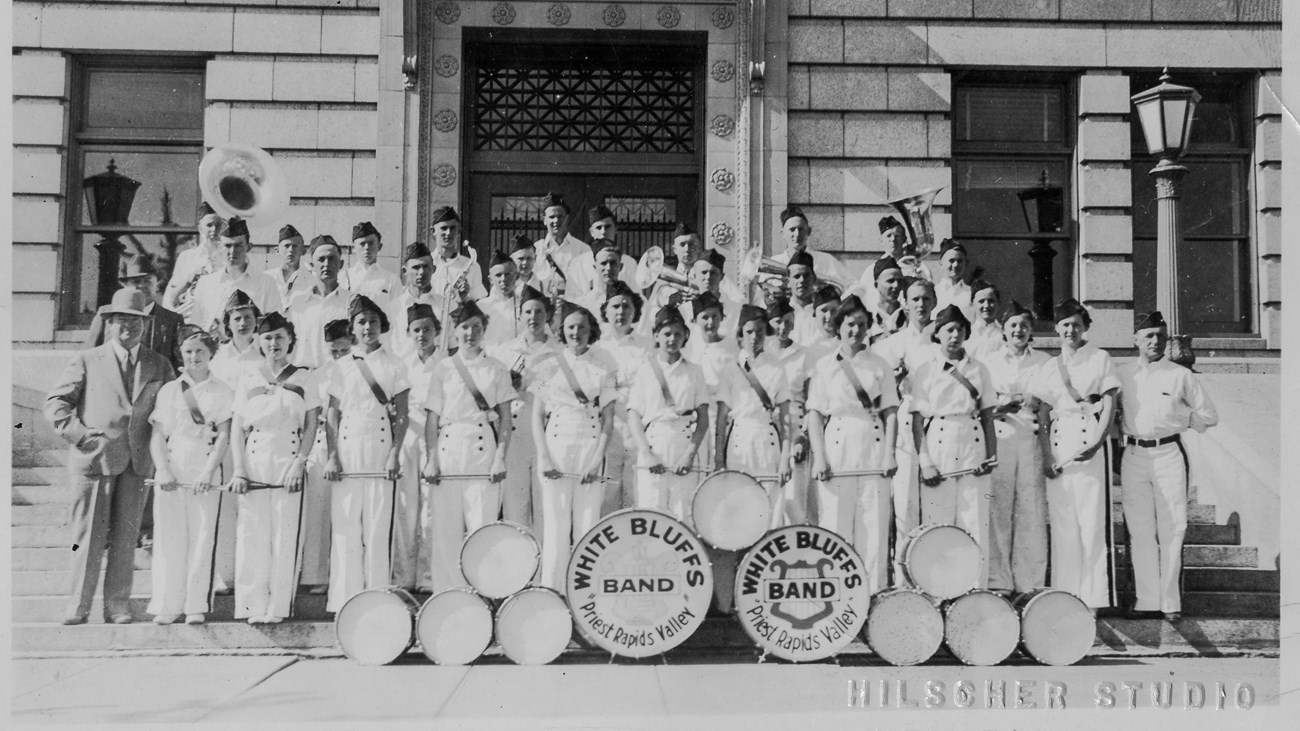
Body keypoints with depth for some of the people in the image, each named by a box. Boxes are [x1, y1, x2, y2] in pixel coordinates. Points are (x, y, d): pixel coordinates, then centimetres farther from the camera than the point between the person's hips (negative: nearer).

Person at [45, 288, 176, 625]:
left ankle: (118, 606, 15)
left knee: (125, 538, 6)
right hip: (93, 458, -2)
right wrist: (78, 433, -7)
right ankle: (78, 605, 12)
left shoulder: (160, 366, 12)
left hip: (137, 462, 2)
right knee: (88, 536, 0)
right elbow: (55, 402, 4)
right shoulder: (87, 361, 6)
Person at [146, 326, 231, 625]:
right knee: (169, 538, 1)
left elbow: (224, 436, 0)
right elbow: (157, 435, 7)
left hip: (205, 476, -1)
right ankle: (167, 605, 7)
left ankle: (196, 606, 4)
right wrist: (162, 470, -7)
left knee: (202, 539, -2)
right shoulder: (168, 390, 12)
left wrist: (208, 472, -12)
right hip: (170, 474, 1)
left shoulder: (223, 392, 8)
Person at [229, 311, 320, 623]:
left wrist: (299, 462, -7)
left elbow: (311, 424, 5)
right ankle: (255, 606, 4)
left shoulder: (304, 377, 8)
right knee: (253, 537, -2)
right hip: (254, 466, 1)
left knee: (284, 538, -4)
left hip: (289, 467, -1)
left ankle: (278, 607, 2)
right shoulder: (248, 378, 12)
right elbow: (237, 427, 9)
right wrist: (238, 470, -1)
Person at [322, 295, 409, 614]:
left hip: (381, 450, -1)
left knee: (378, 526, -3)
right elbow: (332, 415, 8)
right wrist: (331, 455, -2)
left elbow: (401, 416, 3)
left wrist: (395, 454, -8)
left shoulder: (394, 365, 6)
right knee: (346, 527, 0)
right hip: (347, 450, 2)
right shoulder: (342, 366, 11)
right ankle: (345, 599, 5)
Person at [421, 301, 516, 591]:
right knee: (446, 531, 1)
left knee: (482, 529, -5)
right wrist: (431, 458, -2)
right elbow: (432, 417, 7)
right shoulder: (443, 368, 10)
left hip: (484, 453, -1)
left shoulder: (497, 369, 8)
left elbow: (505, 418, 6)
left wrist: (501, 457, -5)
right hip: (448, 452, 1)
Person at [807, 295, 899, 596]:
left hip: (873, 448, 1)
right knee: (835, 524, -2)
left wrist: (890, 454, -4)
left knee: (874, 525, -1)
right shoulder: (825, 365, 7)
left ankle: (873, 591, 6)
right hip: (837, 449, -1)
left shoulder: (880, 365, 10)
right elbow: (815, 414, 3)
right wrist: (819, 457, -7)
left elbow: (891, 412, 8)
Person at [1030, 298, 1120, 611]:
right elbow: (1042, 415, 12)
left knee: (1091, 521, -6)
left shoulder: (1100, 359, 7)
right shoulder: (1049, 367, 15)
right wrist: (1046, 455, -1)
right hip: (1057, 445, 3)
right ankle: (1064, 595, 6)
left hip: (1089, 443, -3)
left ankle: (1092, 597, -3)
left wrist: (1096, 443, -12)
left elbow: (1109, 405, 1)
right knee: (1061, 523, 1)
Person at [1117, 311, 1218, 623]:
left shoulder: (1181, 375, 4)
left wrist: (1179, 418, 5)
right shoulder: (1121, 375, 8)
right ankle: (1146, 599, 9)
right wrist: (1120, 435, 4)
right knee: (1139, 530, 3)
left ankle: (1170, 601, 3)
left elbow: (1209, 415, 9)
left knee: (1172, 529, -2)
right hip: (1133, 454, 2)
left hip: (1169, 454, -2)